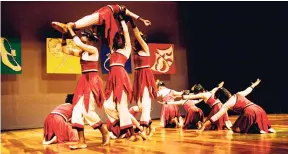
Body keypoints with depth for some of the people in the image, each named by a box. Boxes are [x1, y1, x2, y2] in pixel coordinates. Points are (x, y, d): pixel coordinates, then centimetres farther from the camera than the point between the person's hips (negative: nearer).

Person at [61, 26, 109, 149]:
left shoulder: (94, 50, -8)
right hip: (83, 81, 8)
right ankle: (81, 141, 3)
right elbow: (65, 50, 14)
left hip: (92, 81, -8)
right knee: (78, 110, 0)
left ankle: (105, 132, 10)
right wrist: (64, 35, 4)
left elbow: (79, 44, -22)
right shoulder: (82, 52, 13)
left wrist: (71, 30, -12)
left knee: (87, 110, -11)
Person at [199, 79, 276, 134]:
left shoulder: (227, 104, 1)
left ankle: (257, 130, -12)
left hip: (249, 112, -8)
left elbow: (216, 116, -6)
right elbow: (248, 90, 38)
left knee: (236, 129, 6)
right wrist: (254, 84, 60)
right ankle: (268, 129, 8)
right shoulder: (238, 94, 19)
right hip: (258, 109, 8)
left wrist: (204, 125, -9)